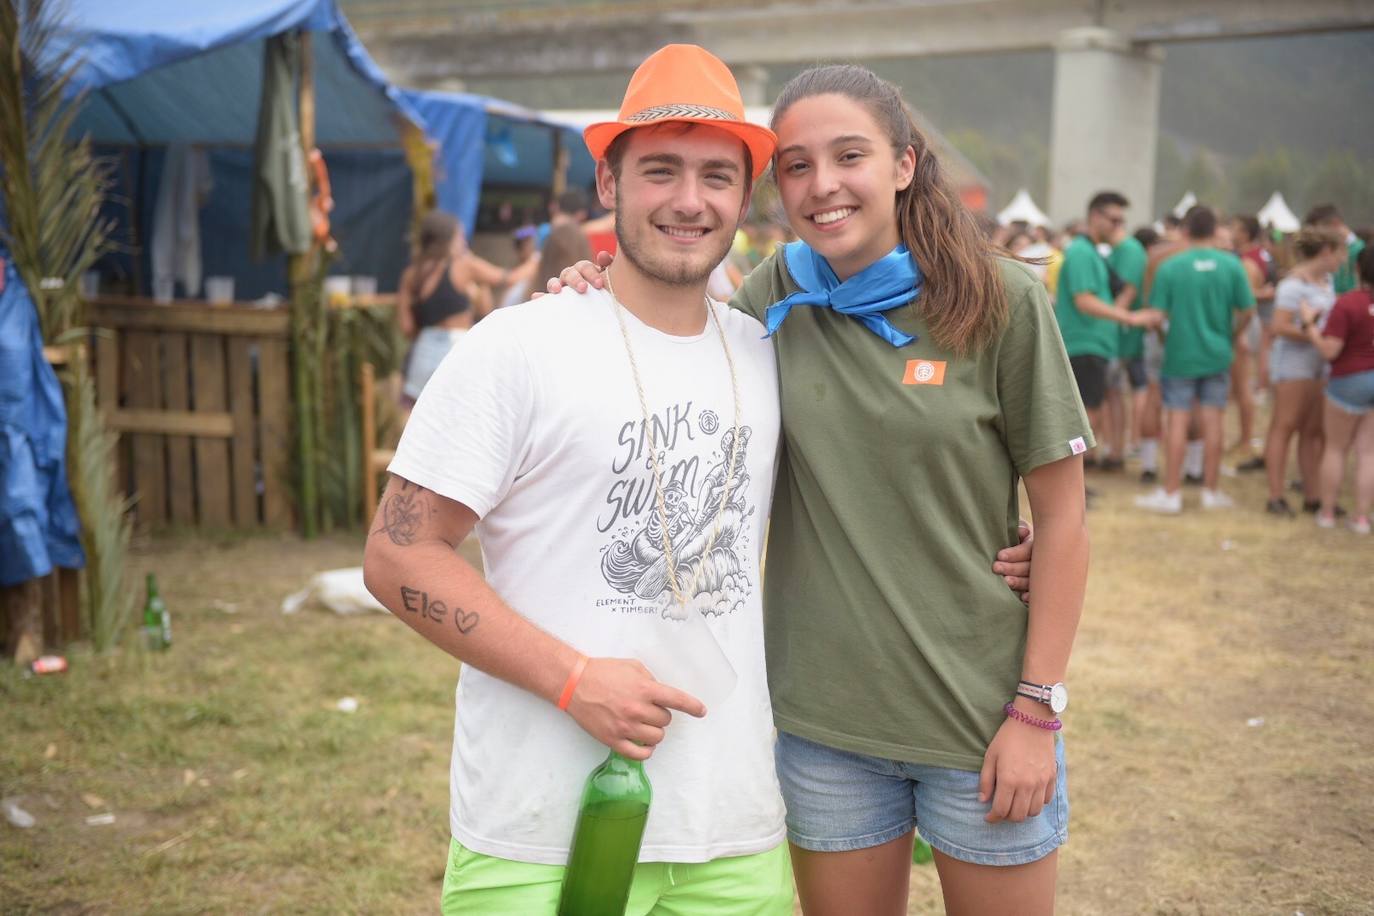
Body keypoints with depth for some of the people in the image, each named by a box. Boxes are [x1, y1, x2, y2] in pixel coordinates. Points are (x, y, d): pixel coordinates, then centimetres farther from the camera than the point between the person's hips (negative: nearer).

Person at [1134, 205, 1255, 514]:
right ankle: (1211, 491, 17)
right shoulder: (1232, 265, -5)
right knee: (1213, 423, 8)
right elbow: (1246, 312, -1)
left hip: (1180, 355, -2)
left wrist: (1162, 337, 10)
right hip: (1217, 355, 2)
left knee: (1177, 422, 3)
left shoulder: (1170, 267, -10)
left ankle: (1171, 493, 7)